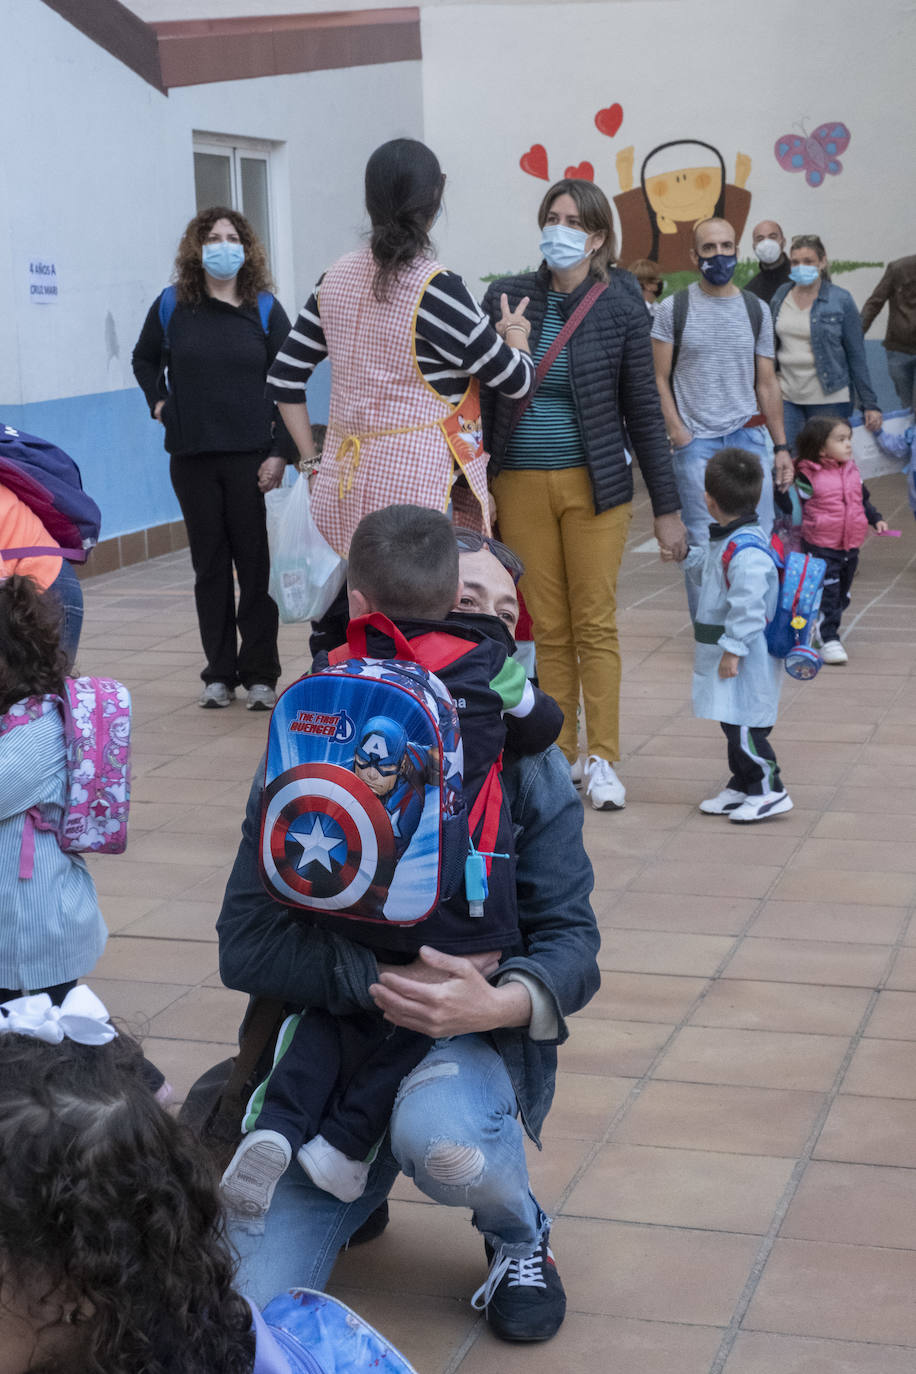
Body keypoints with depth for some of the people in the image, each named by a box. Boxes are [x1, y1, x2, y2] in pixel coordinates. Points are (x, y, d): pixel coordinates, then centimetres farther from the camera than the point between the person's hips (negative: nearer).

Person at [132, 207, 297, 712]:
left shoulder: (265, 309, 3)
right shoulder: (171, 306, 6)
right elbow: (145, 359, 24)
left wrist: (281, 453, -8)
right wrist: (159, 402, 8)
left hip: (252, 457, -2)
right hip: (192, 457, 2)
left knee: (257, 564, -1)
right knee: (210, 565, 6)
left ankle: (260, 674, 6)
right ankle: (219, 673, 13)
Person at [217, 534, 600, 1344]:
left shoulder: (527, 768, -6)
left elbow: (569, 938, -10)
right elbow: (246, 944, -14)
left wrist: (500, 1003, -32)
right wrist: (381, 980, -27)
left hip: (468, 1039, -1)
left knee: (440, 1133, -37)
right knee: (241, 1307, -11)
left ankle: (520, 1236, 0)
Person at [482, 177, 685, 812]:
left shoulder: (621, 307, -2)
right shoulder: (508, 296, 2)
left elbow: (644, 410, 2)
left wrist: (667, 506, 2)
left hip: (594, 485, -2)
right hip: (521, 485, 2)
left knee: (595, 624, 0)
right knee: (546, 627, 5)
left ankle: (603, 760, 8)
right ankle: (560, 755, 16)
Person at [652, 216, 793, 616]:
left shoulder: (756, 310, 11)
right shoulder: (673, 309, 1)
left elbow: (767, 384, 13)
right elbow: (660, 380, 0)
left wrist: (781, 447, 10)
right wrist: (678, 434, -10)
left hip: (749, 437, 3)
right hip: (696, 441, -3)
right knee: (702, 545, -1)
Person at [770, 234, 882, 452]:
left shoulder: (840, 300, -3)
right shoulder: (780, 296, 8)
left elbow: (856, 356, -1)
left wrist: (870, 404, -4)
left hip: (829, 401, -3)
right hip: (786, 398, 3)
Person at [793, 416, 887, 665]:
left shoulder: (852, 472, 8)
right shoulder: (808, 477, -13)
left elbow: (863, 501, 20)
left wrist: (877, 519, 10)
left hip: (851, 547, 7)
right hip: (820, 549, -7)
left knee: (842, 595, 15)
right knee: (825, 595, -8)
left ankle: (831, 632, 30)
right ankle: (828, 639, -3)